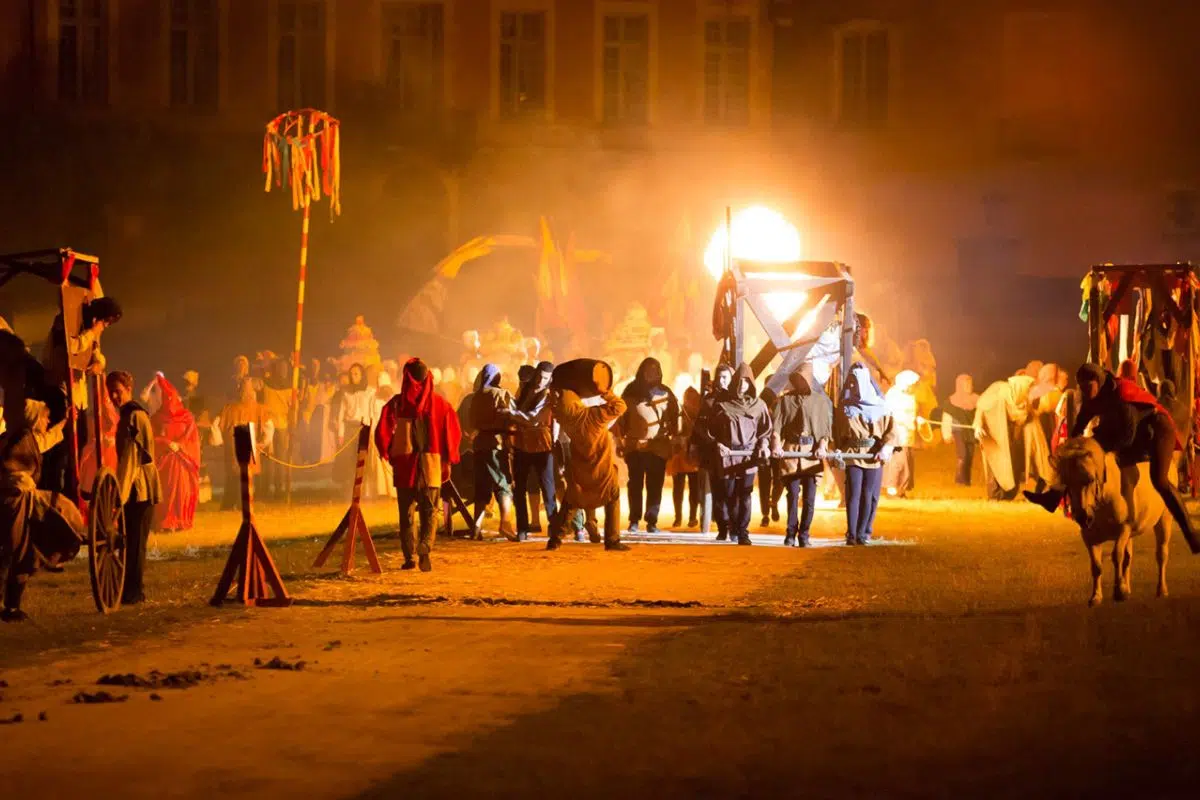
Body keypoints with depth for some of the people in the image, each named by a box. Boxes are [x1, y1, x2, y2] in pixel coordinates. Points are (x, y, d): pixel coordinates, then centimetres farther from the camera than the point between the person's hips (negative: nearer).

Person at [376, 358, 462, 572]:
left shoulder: (396, 403, -4)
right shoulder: (439, 403, -1)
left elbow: (382, 433, -5)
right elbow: (453, 432, -1)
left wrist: (390, 456, 11)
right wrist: (447, 460, 9)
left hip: (404, 465, 0)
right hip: (432, 466, 0)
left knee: (406, 512, 10)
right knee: (429, 511, 5)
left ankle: (409, 556, 7)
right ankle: (425, 550, -16)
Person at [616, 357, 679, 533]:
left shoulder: (665, 393, 6)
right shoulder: (631, 391, 4)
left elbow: (674, 418, 10)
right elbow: (621, 416, 3)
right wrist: (620, 441, -1)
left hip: (659, 447, 0)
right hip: (635, 445, 0)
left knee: (655, 486, 0)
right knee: (635, 485, 3)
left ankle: (652, 521, 4)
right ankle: (634, 521, 7)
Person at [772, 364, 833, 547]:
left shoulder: (821, 401, 10)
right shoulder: (785, 400, 10)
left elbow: (826, 426, 6)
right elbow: (776, 424, 1)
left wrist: (822, 445, -11)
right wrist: (776, 443, -16)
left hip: (813, 451, 0)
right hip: (790, 450, 0)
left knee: (809, 497, -2)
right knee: (793, 494, -5)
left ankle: (804, 536, 4)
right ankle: (791, 535, 2)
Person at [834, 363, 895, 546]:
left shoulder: (880, 406, 6)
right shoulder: (845, 407, 10)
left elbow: (890, 430, 1)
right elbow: (837, 431, 8)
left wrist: (886, 449, -12)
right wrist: (838, 452, -3)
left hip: (874, 456, 0)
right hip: (852, 454, 0)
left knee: (869, 495, -1)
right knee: (853, 494, -8)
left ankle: (864, 533, 7)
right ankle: (851, 535, -7)